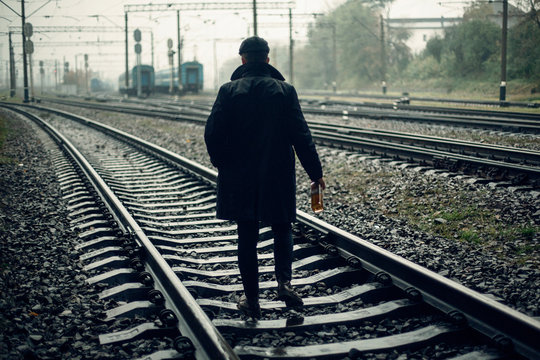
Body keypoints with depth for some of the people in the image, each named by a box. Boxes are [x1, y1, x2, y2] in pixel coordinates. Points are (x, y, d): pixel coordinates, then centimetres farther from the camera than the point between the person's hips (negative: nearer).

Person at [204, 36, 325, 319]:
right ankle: (284, 280, -3)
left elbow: (212, 133, -7)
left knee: (247, 237, 9)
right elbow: (300, 135, -7)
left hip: (240, 177, 0)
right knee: (282, 230, 17)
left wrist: (222, 163, 11)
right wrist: (315, 172, 1)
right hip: (278, 176, 0)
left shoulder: (229, 91, -5)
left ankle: (251, 299, 12)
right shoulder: (284, 91, -5)